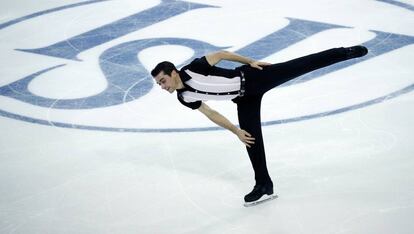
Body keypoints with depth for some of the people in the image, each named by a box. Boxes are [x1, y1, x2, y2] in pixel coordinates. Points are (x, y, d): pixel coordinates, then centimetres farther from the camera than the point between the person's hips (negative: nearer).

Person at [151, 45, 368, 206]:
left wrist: (251, 62, -9)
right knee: (251, 138, 5)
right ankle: (264, 185, 16)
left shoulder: (192, 69, -19)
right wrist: (236, 131, 6)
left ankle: (346, 52, 2)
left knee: (302, 66, -7)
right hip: (244, 99, 6)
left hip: (251, 78, -6)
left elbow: (221, 54, -8)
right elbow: (210, 113, 7)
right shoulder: (184, 97, -1)